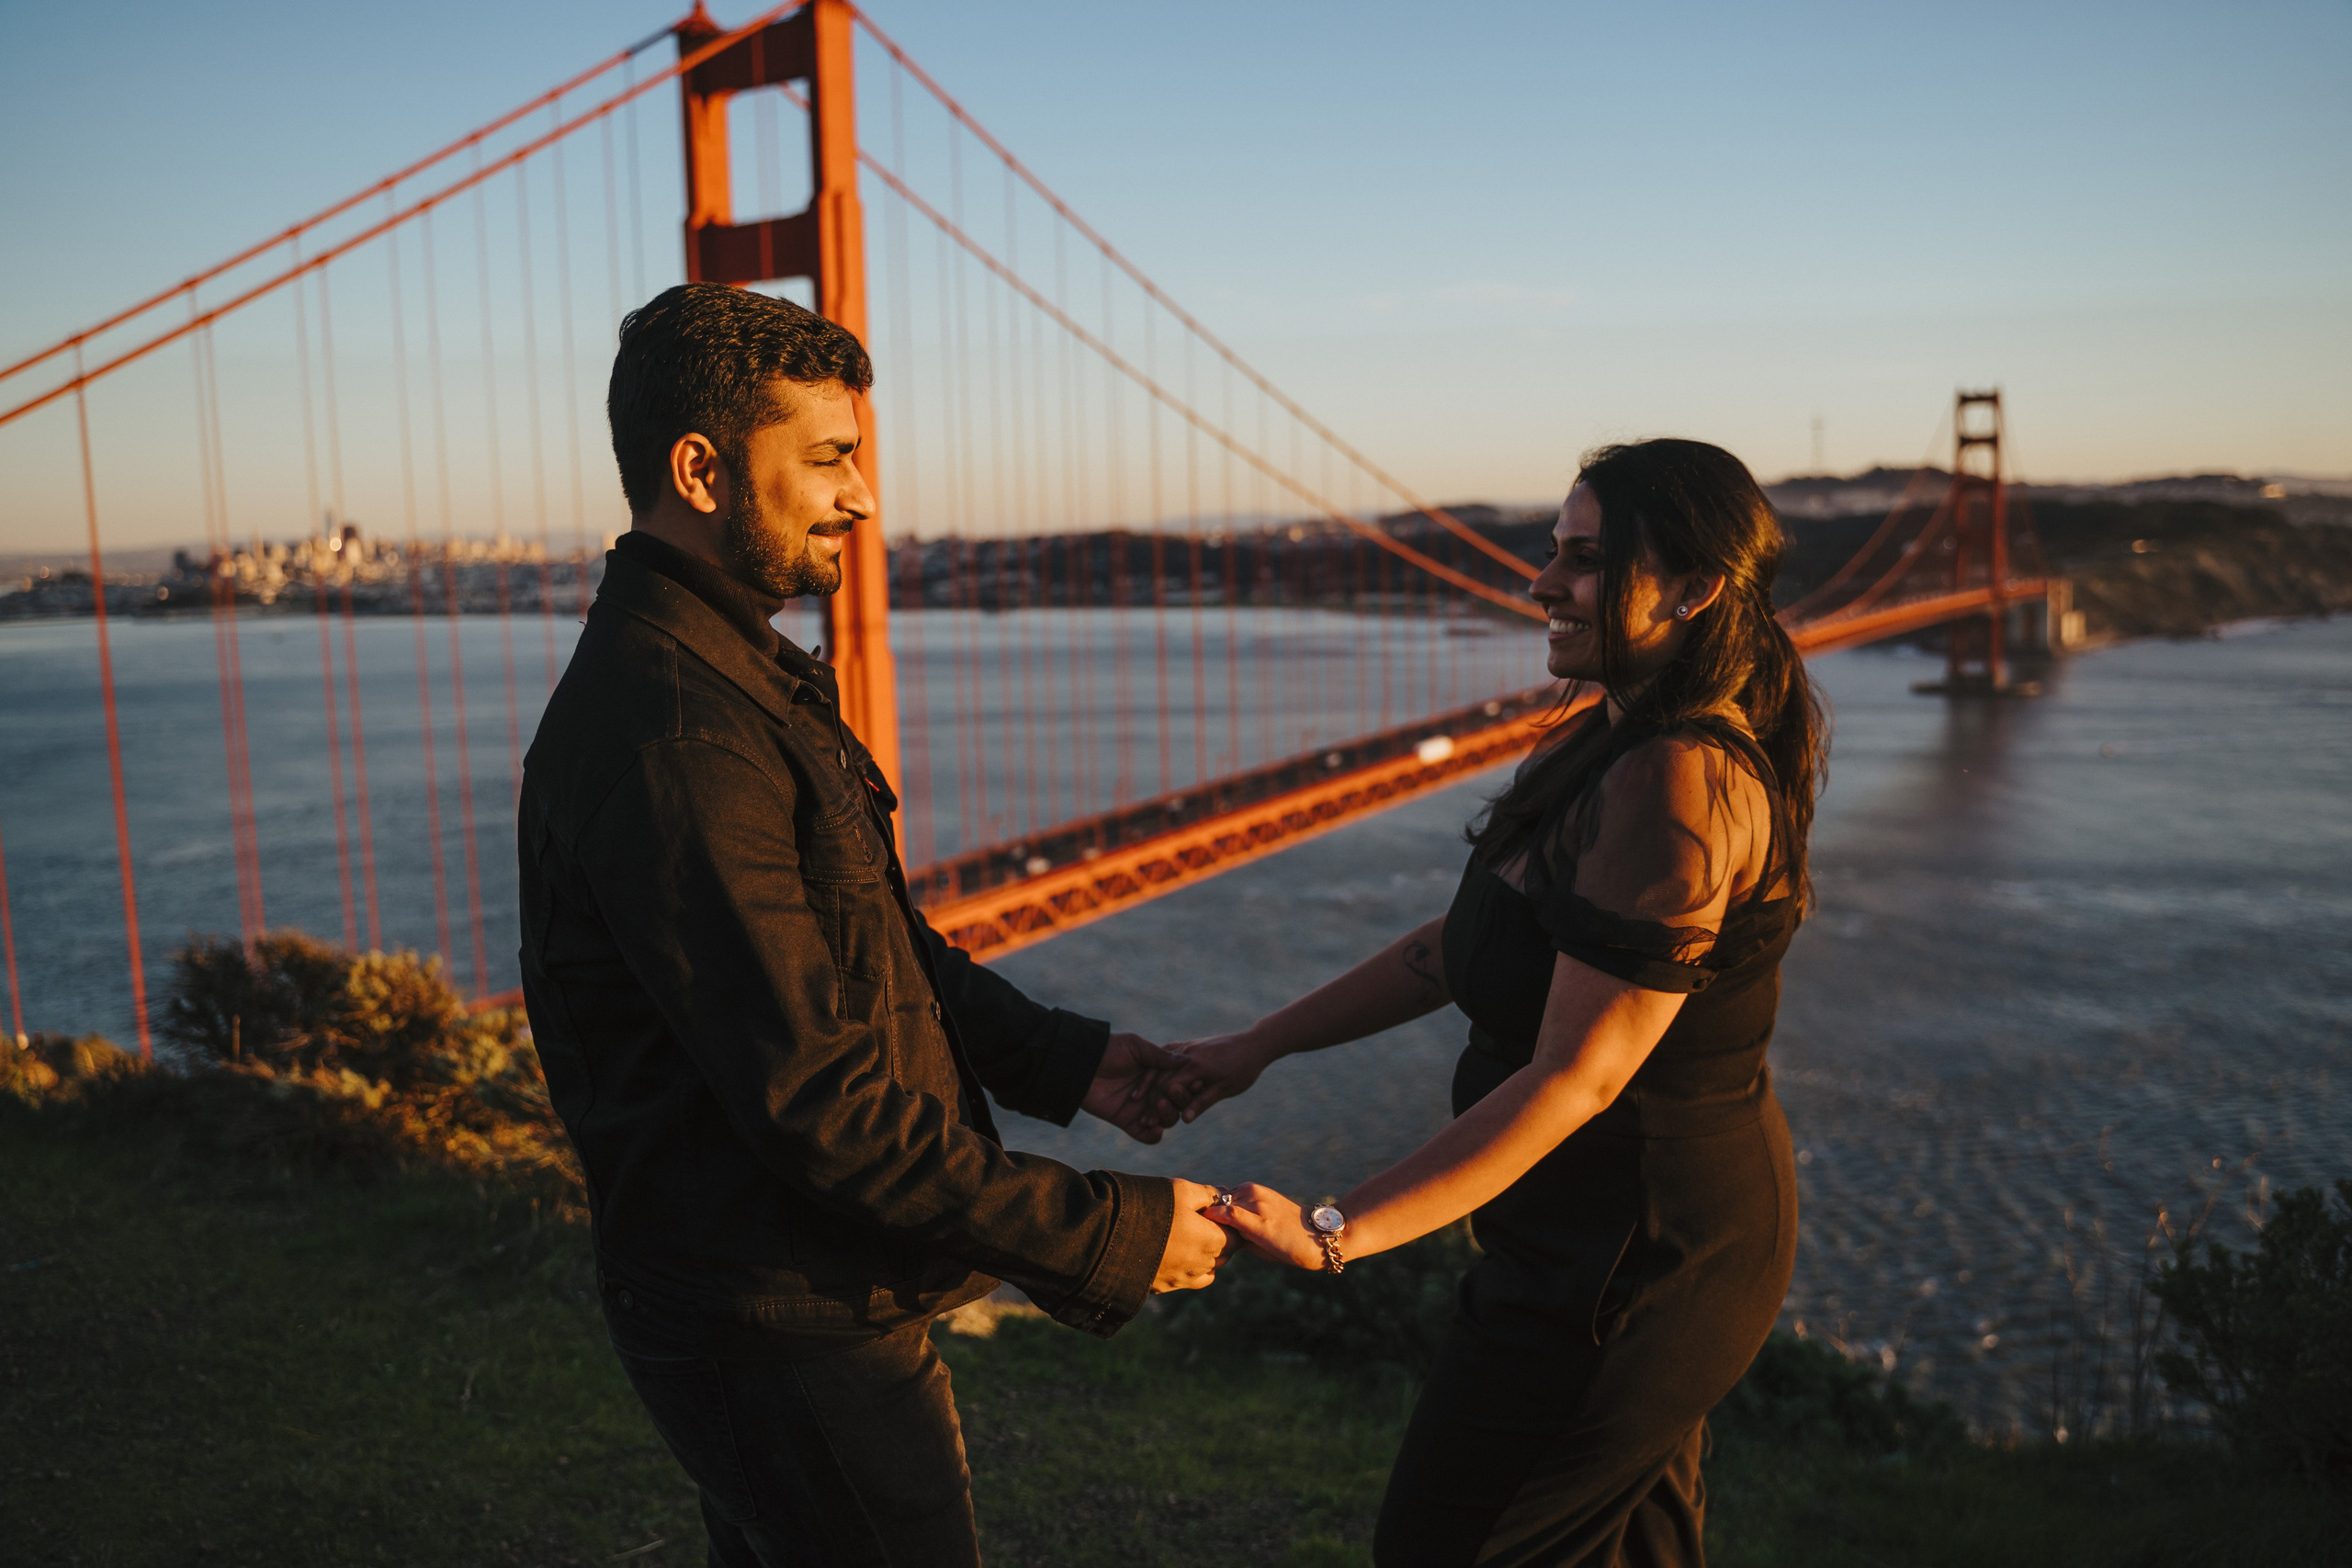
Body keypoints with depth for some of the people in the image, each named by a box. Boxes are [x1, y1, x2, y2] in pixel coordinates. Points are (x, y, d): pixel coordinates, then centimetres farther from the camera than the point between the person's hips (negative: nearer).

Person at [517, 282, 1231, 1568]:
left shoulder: (742, 676, 9)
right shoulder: (672, 734, -26)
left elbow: (875, 943, 14)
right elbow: (817, 1104, -29)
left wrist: (1065, 1059, 3)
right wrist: (1108, 1237, -23)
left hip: (802, 1303, 10)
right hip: (784, 1334, -10)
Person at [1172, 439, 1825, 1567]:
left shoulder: (1677, 779, -26)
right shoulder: (1609, 743, 7)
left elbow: (1575, 1076, -28)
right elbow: (1459, 946, 10)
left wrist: (1338, 1233, -28)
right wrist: (1258, 1046, 7)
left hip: (1634, 1255, -10)